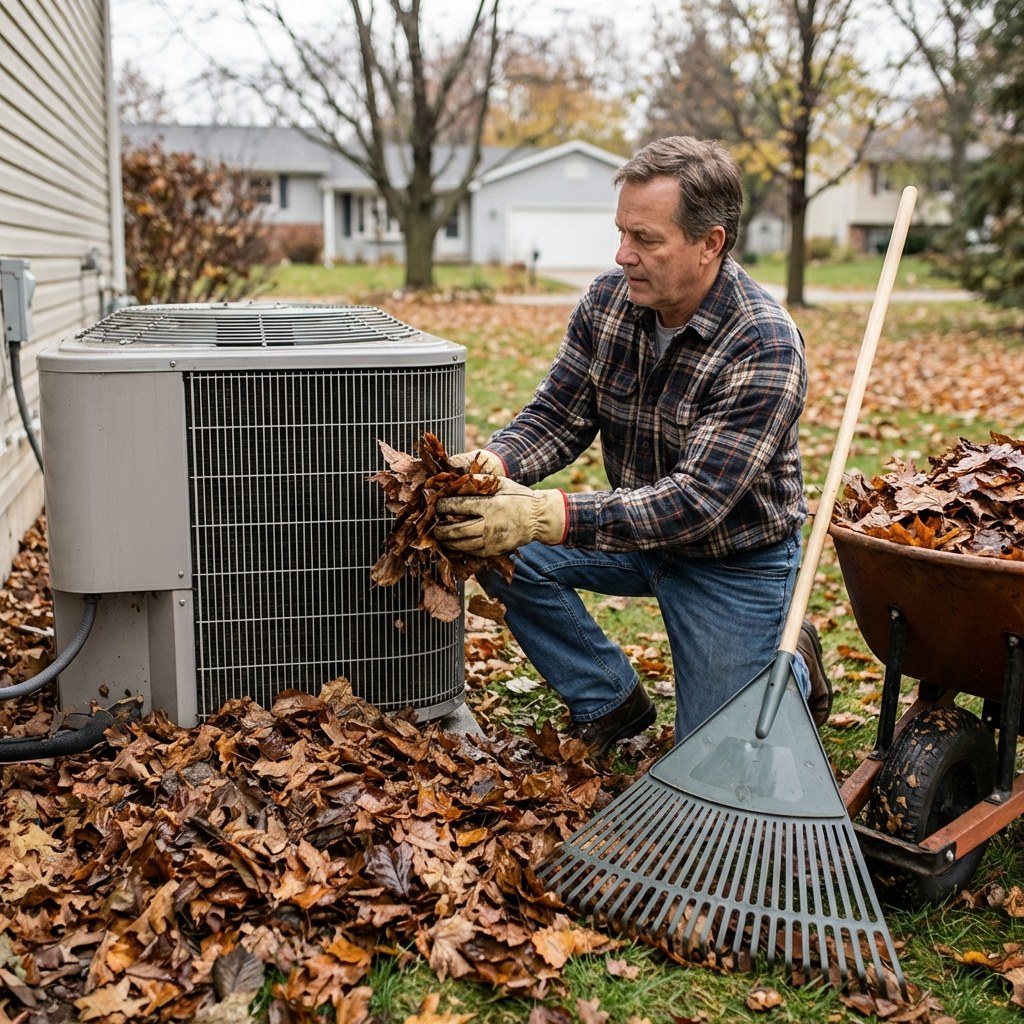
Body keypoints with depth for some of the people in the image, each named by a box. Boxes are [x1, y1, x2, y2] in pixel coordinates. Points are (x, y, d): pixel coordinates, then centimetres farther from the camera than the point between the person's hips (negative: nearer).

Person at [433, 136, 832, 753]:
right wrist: (492, 464, -31)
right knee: (506, 550, -18)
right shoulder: (609, 299, -11)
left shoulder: (764, 348, -30)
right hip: (637, 534, 5)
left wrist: (551, 516, -47)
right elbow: (557, 416, -8)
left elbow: (696, 501, -36)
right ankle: (613, 701, 3)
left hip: (737, 559, -5)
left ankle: (792, 664, 30)